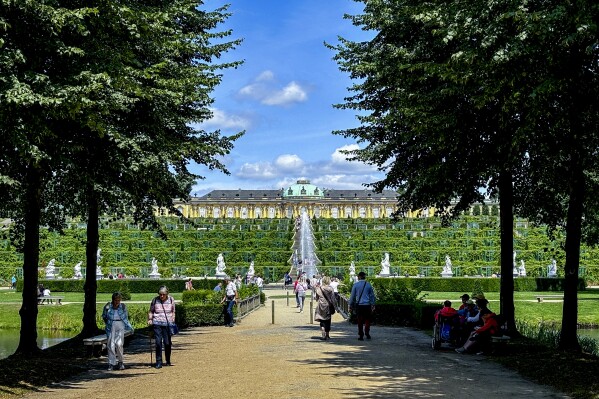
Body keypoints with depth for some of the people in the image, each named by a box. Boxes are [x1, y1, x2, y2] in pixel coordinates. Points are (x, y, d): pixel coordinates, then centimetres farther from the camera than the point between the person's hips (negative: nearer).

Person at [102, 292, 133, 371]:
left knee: (119, 344, -10)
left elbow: (126, 318, 12)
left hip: (120, 327, 0)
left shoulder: (123, 306, 0)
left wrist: (129, 327, 8)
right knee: (111, 345, -2)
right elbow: (104, 316, 12)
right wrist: (108, 323, 6)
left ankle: (120, 362, 7)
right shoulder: (107, 306, -4)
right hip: (111, 327, 0)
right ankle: (111, 364, 6)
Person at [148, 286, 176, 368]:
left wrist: (172, 321, 6)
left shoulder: (171, 300, 4)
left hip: (167, 324, 1)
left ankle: (168, 361, 20)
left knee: (167, 343, 1)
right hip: (157, 324, -1)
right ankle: (159, 362, 0)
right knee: (158, 343, -6)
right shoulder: (155, 300, 1)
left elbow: (173, 312, 13)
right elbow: (151, 311, 11)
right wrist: (150, 319, -4)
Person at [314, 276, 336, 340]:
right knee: (328, 321, 14)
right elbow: (333, 298, -3)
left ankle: (323, 335, -17)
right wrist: (334, 306, 4)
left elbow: (317, 298, 0)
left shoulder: (319, 288, -7)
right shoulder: (330, 288, -6)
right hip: (328, 306, 1)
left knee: (322, 321, 1)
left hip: (321, 306, -1)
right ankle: (327, 335, 21)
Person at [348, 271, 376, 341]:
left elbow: (352, 296, 3)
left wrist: (350, 306, 10)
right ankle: (367, 333, -1)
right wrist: (373, 305, 16)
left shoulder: (355, 285, 0)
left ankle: (361, 335, 7)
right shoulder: (368, 284, 4)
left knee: (360, 321, 6)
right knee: (367, 320, 10)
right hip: (367, 305, 0)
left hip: (359, 305, 0)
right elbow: (372, 295, 8)